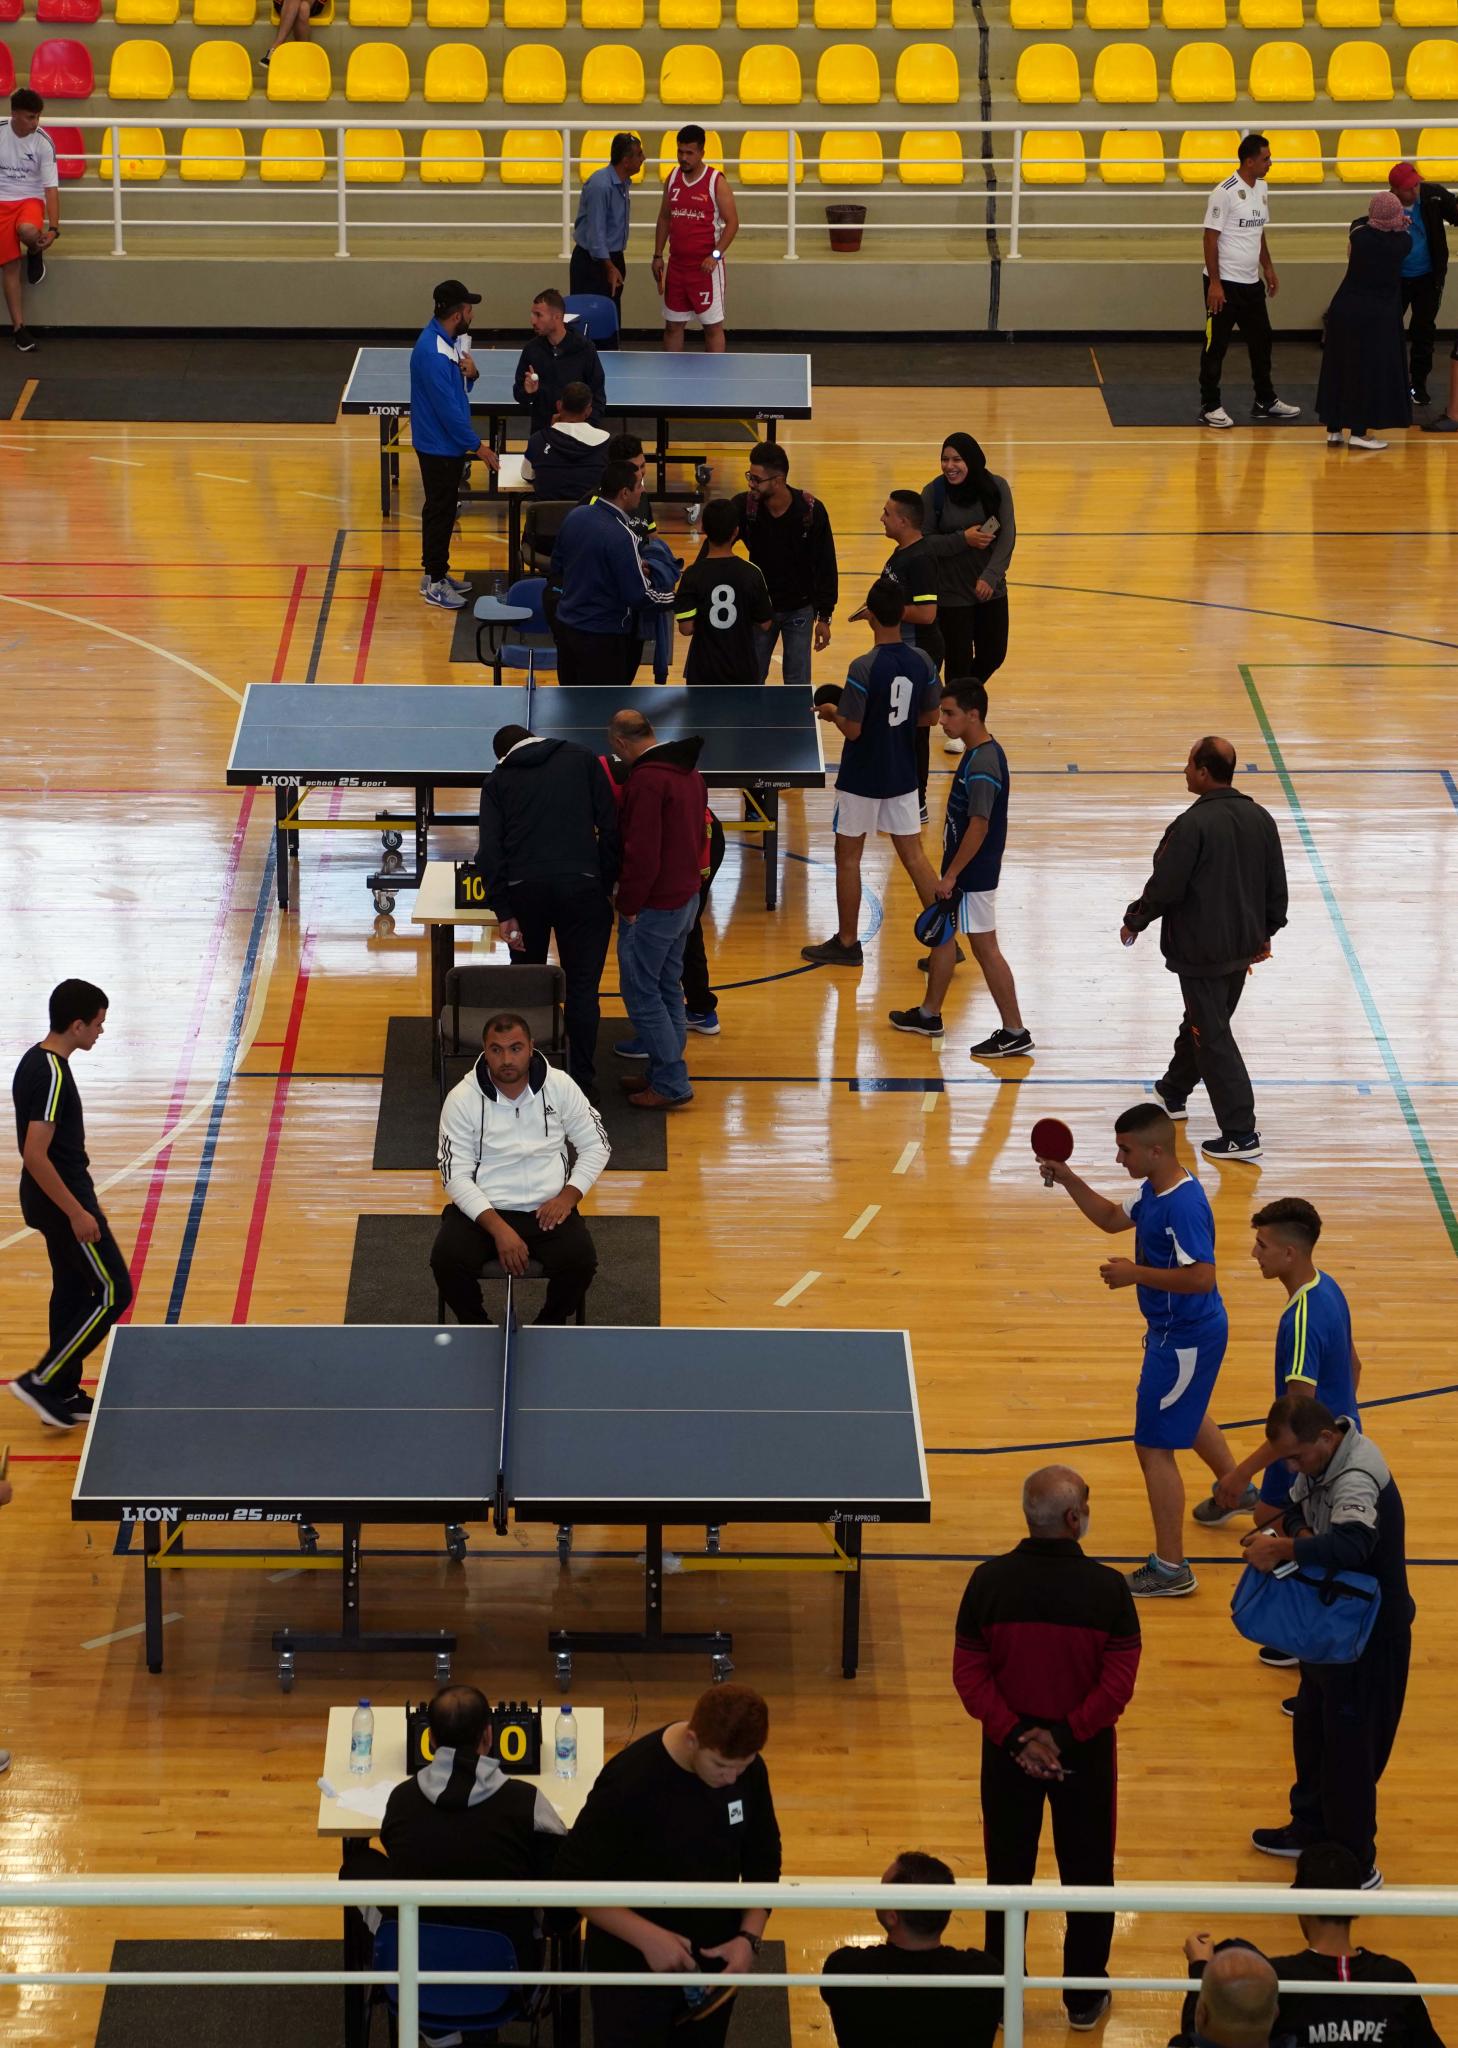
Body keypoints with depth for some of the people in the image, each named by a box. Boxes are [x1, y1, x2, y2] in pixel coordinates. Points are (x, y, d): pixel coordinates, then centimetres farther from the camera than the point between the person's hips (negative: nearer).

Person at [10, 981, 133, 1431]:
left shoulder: (36, 1062, 7)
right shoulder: (52, 1075, -24)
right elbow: (35, 1155, -28)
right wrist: (77, 1212, -25)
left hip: (54, 1200, 10)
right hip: (63, 1202, -10)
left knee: (73, 1291, 17)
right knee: (113, 1292, -3)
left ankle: (65, 1395, 24)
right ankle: (41, 1381, -2)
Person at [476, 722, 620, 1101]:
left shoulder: (497, 782, 14)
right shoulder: (581, 760, 13)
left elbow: (489, 851, 3)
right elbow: (611, 825, 4)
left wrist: (503, 912, 0)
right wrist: (608, 884, 9)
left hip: (524, 889, 1)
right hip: (581, 885, -1)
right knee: (582, 989, 5)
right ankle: (583, 1084, 5)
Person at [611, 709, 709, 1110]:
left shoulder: (647, 779, -21)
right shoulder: (689, 771, 8)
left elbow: (642, 852, -24)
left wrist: (628, 905, -15)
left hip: (654, 906, -9)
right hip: (687, 897, 9)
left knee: (641, 992, -1)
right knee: (668, 989, 17)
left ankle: (670, 1083, -1)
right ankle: (665, 1072, 24)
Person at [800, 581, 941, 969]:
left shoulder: (863, 669, -23)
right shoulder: (920, 662, -5)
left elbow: (852, 729, -21)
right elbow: (931, 716, 6)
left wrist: (833, 713, 0)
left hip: (862, 779, -5)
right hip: (903, 776, 5)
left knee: (848, 856, 10)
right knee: (913, 855, 11)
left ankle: (847, 943, 18)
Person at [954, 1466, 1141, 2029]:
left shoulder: (990, 1581, -13)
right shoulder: (1107, 1588, -17)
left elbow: (969, 1674, -12)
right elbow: (1118, 1684, -18)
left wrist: (1016, 1736, -13)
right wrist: (1065, 1737, -15)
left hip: (1008, 1751, 2)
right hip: (1085, 1753, -1)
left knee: (1008, 1873, 16)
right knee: (1087, 1874, 16)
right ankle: (1085, 1998, 26)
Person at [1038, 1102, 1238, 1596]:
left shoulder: (1184, 1205, -30)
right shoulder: (1152, 1193, 1)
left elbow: (1201, 1276, -34)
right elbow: (1112, 1219, 18)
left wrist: (1137, 1274, -29)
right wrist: (1068, 1180, 5)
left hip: (1185, 1342, -11)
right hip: (1175, 1332, 11)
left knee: (1154, 1446, -6)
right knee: (1186, 1416, 35)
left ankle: (1171, 1569, 1)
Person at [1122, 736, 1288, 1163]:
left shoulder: (1192, 825, -22)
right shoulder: (1259, 818, 1)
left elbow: (1164, 887, -19)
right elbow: (1277, 883, 10)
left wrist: (1134, 922, -2)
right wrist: (1267, 931, 23)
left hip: (1202, 952, -8)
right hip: (1243, 946, 8)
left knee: (1213, 1038, -2)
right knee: (1201, 1020, 27)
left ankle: (1241, 1134, -5)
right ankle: (1175, 1092, 48)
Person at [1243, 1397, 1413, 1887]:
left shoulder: (1357, 1481, -33)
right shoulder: (1318, 1461, -4)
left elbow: (1350, 1545, -50)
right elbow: (1299, 1510, 7)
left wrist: (1282, 1547, -42)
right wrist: (1289, 1534, -15)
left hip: (1369, 1634, -10)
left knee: (1349, 1747, 1)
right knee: (1312, 1729, 24)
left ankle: (1356, 1868, 14)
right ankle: (1312, 1828, 43)